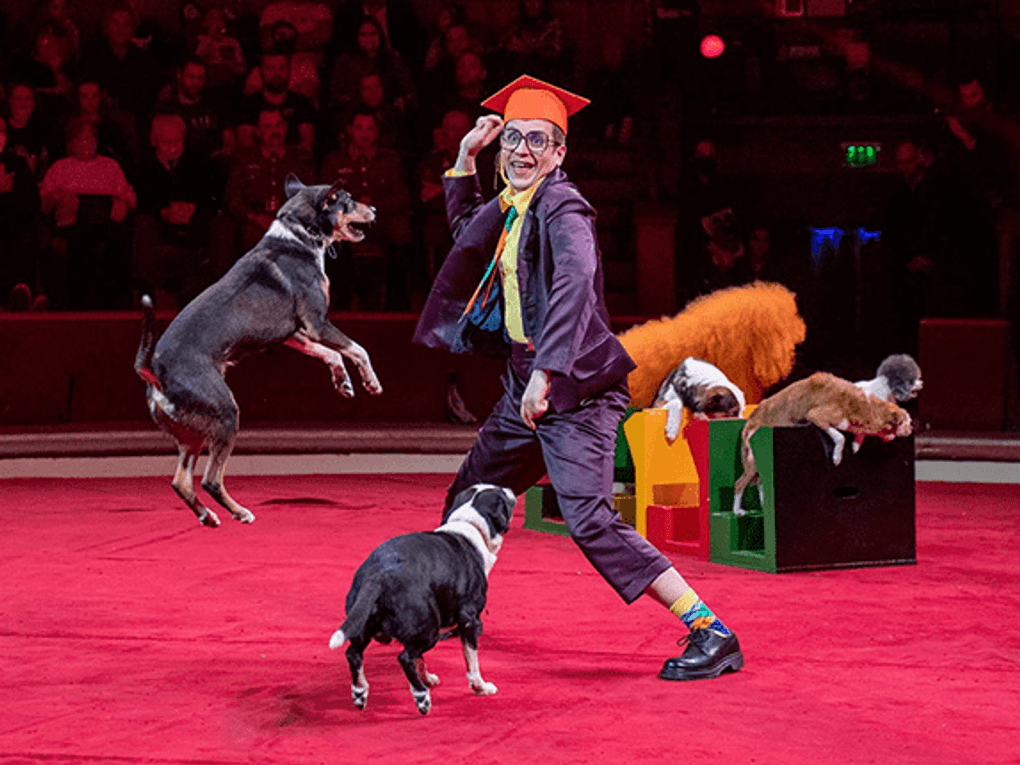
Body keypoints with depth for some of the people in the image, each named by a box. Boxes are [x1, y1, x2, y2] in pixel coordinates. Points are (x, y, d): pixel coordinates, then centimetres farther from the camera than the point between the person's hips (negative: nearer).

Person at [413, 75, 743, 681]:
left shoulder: (561, 207, -15)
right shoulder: (513, 206, 12)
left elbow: (576, 284, -33)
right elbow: (467, 231, 34)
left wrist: (546, 372, -42)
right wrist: (465, 159, 20)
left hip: (574, 389, -9)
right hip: (526, 385, 9)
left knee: (591, 522, -22)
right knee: (471, 499, 22)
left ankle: (711, 634, -22)